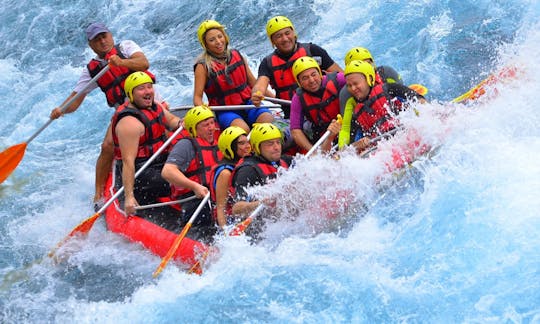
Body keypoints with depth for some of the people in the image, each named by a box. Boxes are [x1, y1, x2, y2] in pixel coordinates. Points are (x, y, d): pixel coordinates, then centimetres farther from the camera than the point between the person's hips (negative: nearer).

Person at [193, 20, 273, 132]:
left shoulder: (237, 55, 9)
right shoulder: (203, 66, -3)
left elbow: (253, 83, 16)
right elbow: (197, 96, -4)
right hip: (224, 111, -4)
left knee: (269, 120, -26)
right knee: (243, 129, -34)